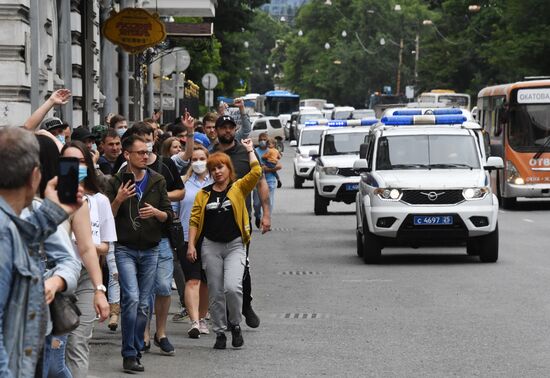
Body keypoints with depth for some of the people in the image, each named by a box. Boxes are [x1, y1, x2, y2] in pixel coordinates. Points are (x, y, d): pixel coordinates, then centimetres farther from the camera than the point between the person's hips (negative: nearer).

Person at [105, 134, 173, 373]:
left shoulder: (157, 181, 7)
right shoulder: (116, 182, -2)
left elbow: (168, 216, 7)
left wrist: (156, 212, -13)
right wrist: (118, 200, -20)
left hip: (150, 250, 3)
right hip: (125, 250, -3)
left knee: (143, 304, 5)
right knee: (131, 298, -16)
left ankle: (136, 352, 14)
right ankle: (129, 354, -10)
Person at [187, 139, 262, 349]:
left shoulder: (239, 188, 4)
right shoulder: (204, 194, 9)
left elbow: (256, 172, -11)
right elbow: (194, 220, 8)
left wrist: (250, 150, 0)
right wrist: (191, 245, -1)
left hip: (235, 245, -3)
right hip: (211, 246, 3)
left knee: (233, 287, -19)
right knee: (215, 293, 4)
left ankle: (235, 325, 3)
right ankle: (220, 332, 15)